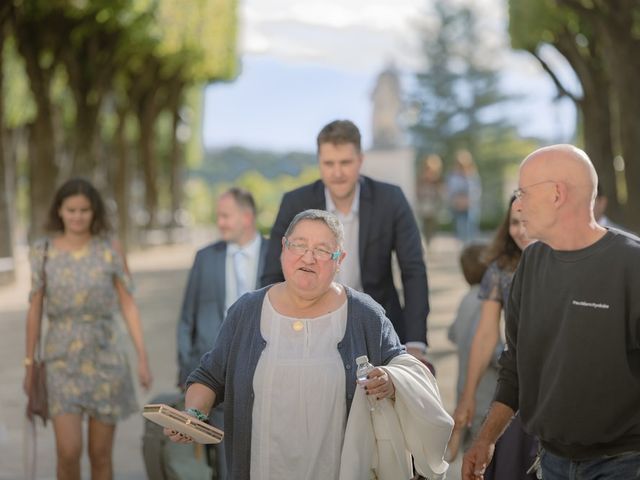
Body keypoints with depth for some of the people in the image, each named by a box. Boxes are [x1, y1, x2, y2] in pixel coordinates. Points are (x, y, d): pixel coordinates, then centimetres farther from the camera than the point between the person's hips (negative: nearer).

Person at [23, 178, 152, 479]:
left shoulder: (110, 250, -1)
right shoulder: (43, 251, 1)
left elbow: (128, 305, 0)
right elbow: (34, 310, 4)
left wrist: (143, 358, -5)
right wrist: (29, 364, 5)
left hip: (105, 357, 0)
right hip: (62, 360, 0)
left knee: (101, 454, 5)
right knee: (68, 452, -10)